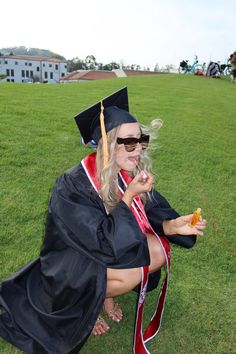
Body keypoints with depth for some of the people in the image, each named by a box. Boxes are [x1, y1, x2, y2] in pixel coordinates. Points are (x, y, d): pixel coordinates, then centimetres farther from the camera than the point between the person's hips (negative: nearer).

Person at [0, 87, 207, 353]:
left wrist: (171, 225, -25)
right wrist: (128, 197, -35)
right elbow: (105, 244, -31)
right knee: (130, 273, -29)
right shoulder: (72, 187, -31)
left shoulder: (128, 174, -12)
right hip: (66, 265, -6)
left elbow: (151, 211, -5)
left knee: (160, 251, -11)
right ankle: (83, 302, 2)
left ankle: (103, 290, 8)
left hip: (104, 251, 7)